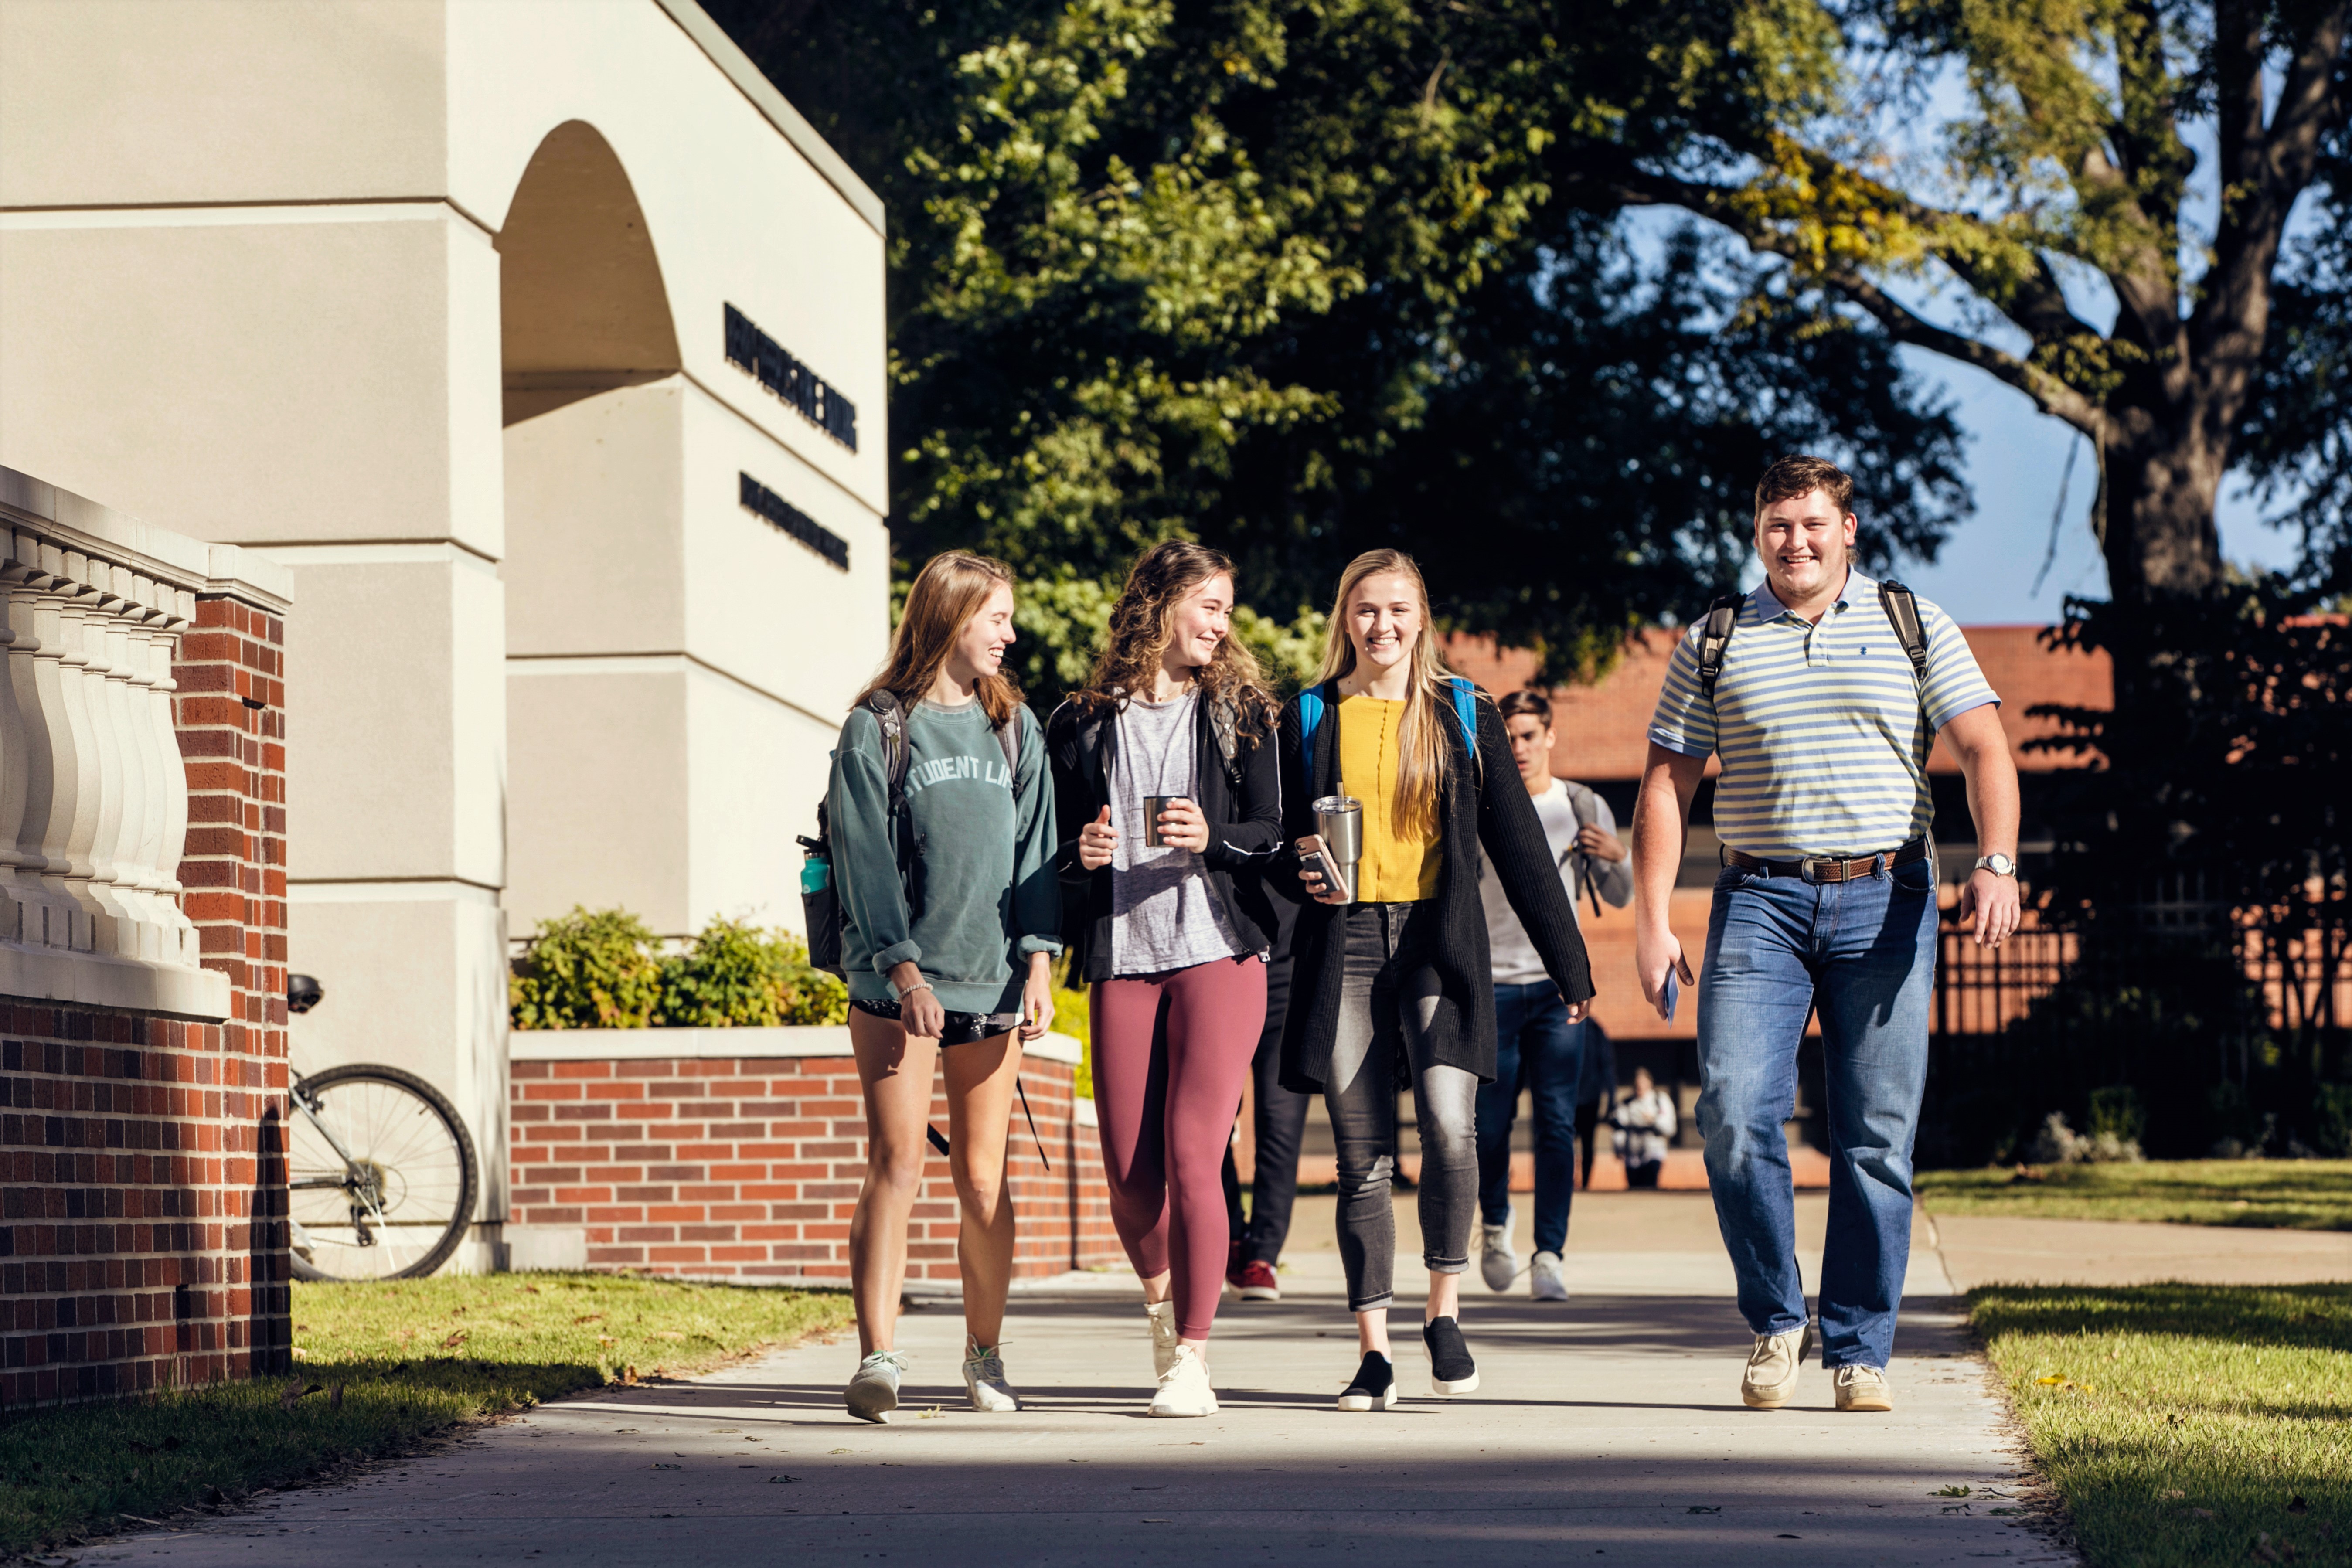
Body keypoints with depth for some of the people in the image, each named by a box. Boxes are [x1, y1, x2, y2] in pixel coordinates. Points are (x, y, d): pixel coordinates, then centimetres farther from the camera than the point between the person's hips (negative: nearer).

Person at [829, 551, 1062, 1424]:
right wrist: (904, 967, -14)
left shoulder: (1014, 728, 13)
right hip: (894, 985, -3)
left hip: (992, 983, 3)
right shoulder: (878, 728, 0)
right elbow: (866, 857, -6)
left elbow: (1035, 847, 10)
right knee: (897, 1166, -11)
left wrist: (1038, 964, -1)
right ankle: (878, 1360, -15)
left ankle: (985, 1354, 19)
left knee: (982, 1180, 6)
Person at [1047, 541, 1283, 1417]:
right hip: (1122, 959, 1)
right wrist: (1081, 853, -6)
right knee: (1129, 1174, -1)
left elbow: (1270, 832, 5)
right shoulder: (1082, 726, 12)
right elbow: (1057, 850, 16)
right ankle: (1161, 1299, 30)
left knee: (1192, 1157, -13)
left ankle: (1192, 1360, -6)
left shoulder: (1237, 712, 10)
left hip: (1218, 952, -1)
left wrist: (1212, 839, -14)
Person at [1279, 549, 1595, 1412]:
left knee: (1449, 1126, -19)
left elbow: (1517, 842, 9)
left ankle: (1444, 1310, 0)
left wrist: (1568, 964, 7)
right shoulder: (1310, 718, 11)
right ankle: (1374, 1350, 5)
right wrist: (1302, 869, -8)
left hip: (1438, 943, -1)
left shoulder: (1464, 715, 10)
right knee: (1362, 1155, -1)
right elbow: (1280, 833, 17)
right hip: (1344, 943, 1)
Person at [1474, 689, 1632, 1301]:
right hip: (1493, 983, 0)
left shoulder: (1584, 809, 8)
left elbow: (1619, 899, 12)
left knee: (1557, 1124, -8)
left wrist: (1617, 860, -8)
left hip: (1559, 982, 0)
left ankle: (1550, 1256, -8)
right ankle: (1495, 1227, 28)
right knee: (1489, 1124, 2)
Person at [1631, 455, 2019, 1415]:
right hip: (1761, 902, 0)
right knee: (1734, 1113, -13)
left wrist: (1997, 862, -16)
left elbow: (1984, 750, 1)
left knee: (1877, 1137, -1)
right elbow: (1666, 786, 10)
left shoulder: (1915, 627, 9)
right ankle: (1777, 1320, 5)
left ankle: (1859, 1350, 8)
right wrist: (1651, 920, 1)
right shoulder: (1714, 644, 11)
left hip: (1885, 902, 0)